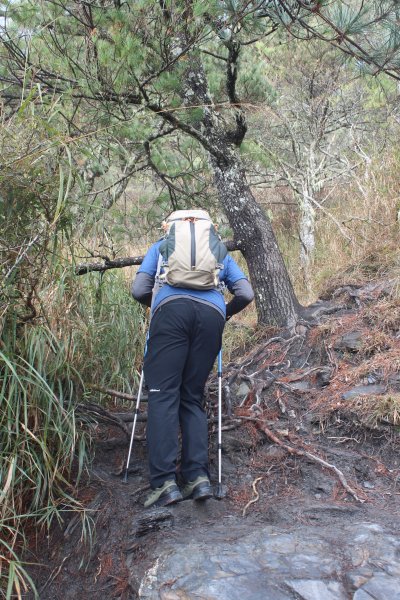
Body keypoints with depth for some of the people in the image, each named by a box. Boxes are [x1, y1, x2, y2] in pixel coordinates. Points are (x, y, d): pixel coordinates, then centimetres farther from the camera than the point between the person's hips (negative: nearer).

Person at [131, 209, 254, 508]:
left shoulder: (161, 246, 28)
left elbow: (139, 290, 16)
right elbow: (246, 294, 20)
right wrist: (225, 314, 37)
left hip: (172, 310, -2)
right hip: (212, 315, 2)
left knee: (163, 395, -3)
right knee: (193, 397, 10)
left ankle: (164, 482, -12)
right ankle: (198, 476, -1)